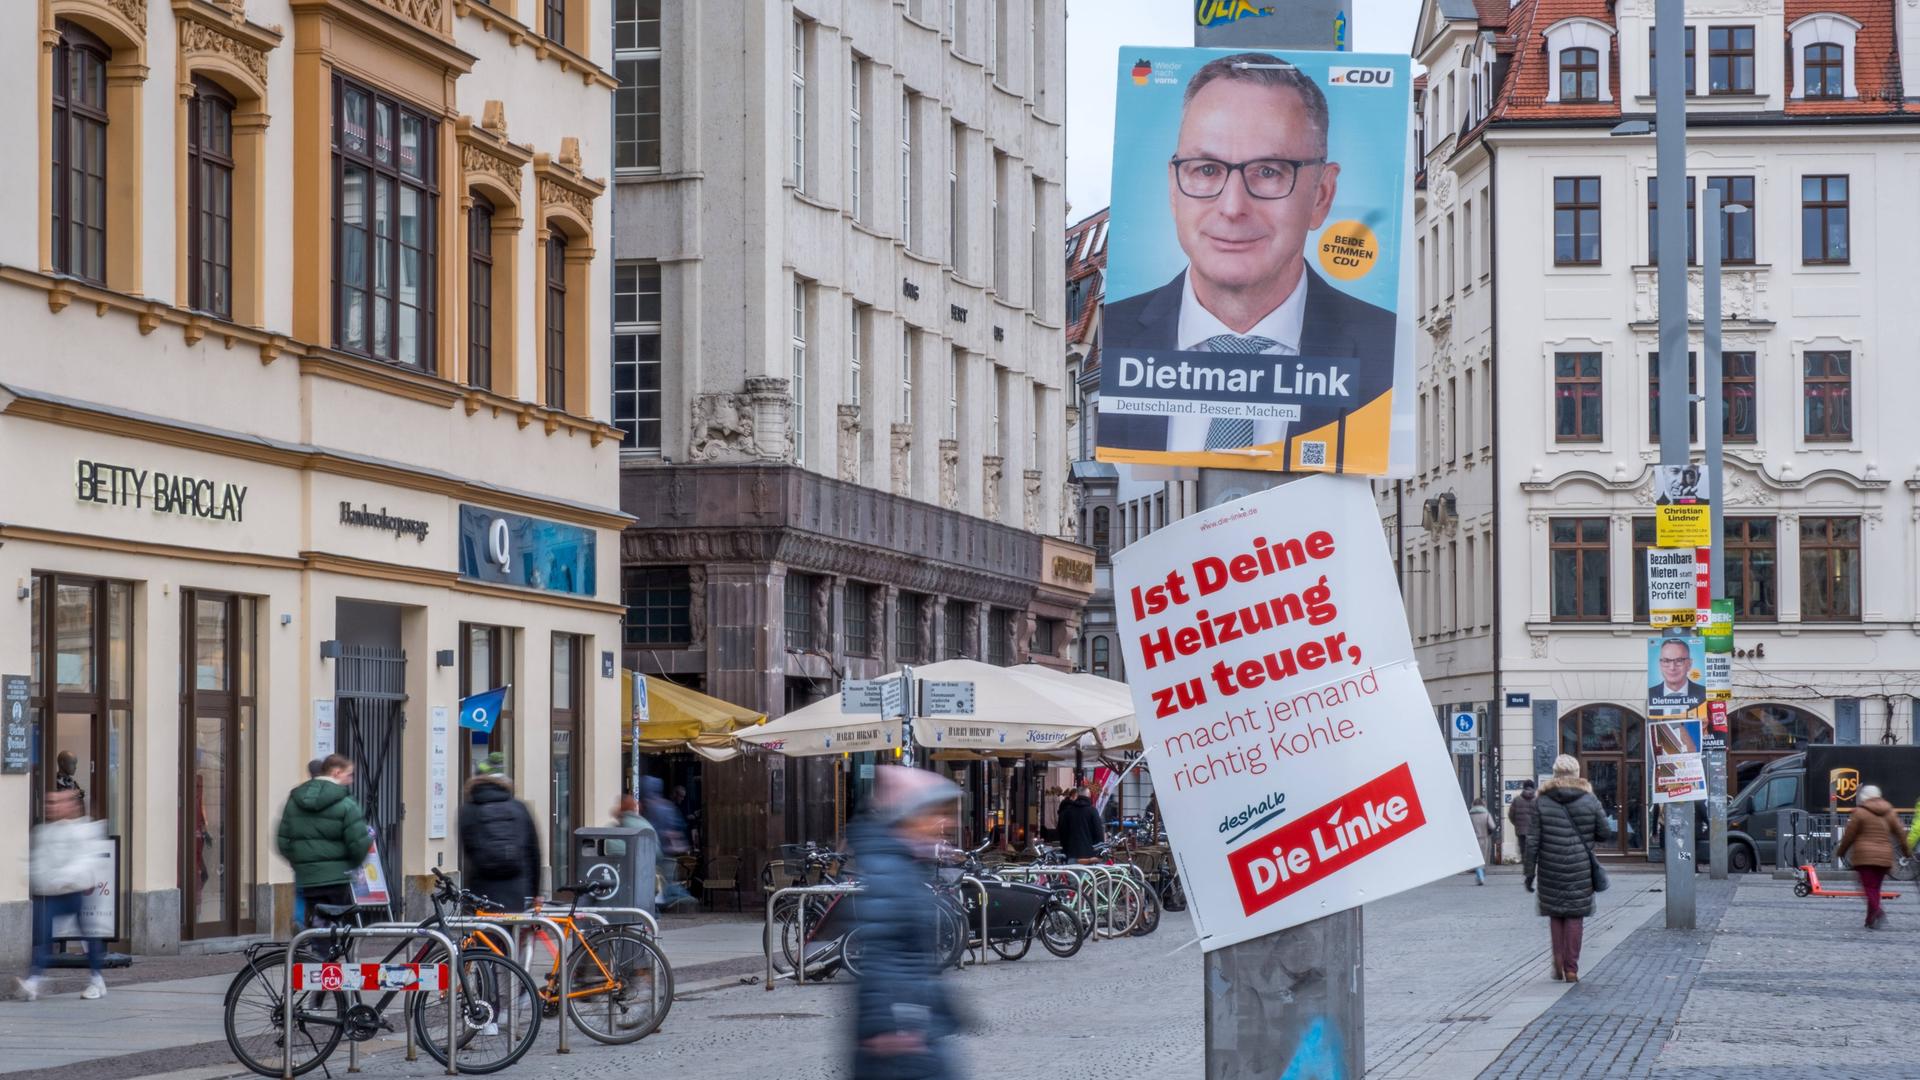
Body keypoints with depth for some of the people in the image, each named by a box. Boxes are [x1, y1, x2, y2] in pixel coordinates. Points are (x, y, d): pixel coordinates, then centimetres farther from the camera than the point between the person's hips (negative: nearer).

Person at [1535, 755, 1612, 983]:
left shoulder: (1542, 802, -3)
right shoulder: (1590, 800, -2)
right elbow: (1604, 834, 1)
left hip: (1551, 868, 0)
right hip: (1580, 868, 0)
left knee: (1555, 914, 14)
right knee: (1575, 916, 5)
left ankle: (1558, 964, 7)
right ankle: (1571, 969, 4)